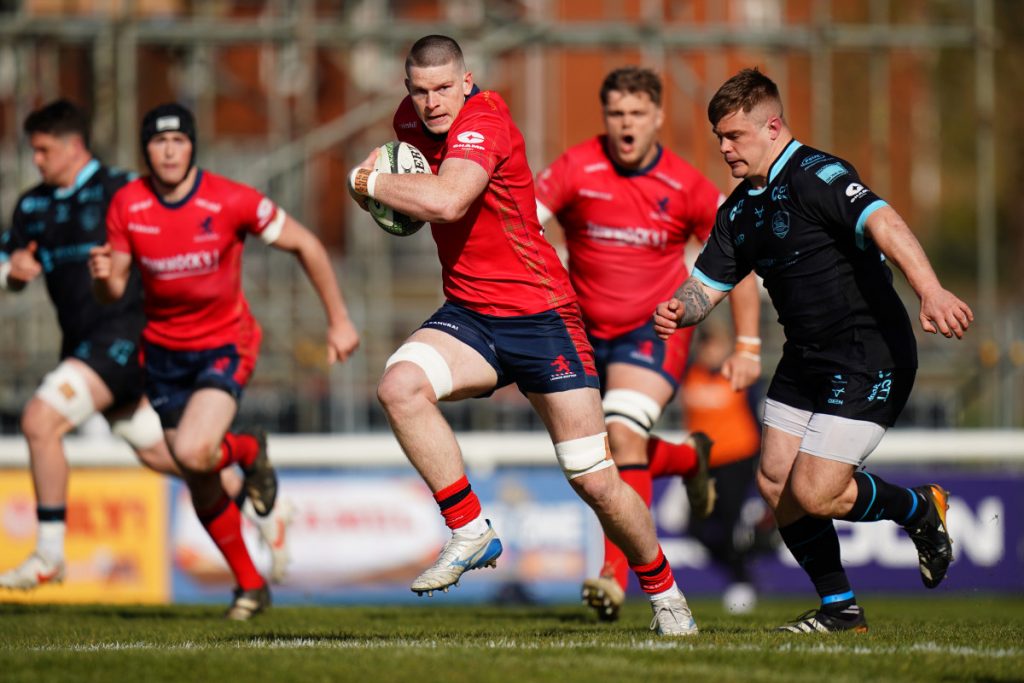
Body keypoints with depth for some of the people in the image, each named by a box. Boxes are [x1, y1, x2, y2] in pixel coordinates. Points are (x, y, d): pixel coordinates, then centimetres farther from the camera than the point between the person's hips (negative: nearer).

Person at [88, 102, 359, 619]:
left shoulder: (232, 201, -18)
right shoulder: (126, 206, -9)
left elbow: (304, 245, -6)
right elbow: (113, 292, -1)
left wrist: (338, 320, -3)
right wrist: (102, 275, -26)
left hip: (225, 345, -4)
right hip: (164, 352, 4)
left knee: (193, 454, -27)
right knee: (201, 486, 8)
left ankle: (248, 452, 10)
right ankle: (250, 586, 28)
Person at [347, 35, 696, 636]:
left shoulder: (484, 120, -19)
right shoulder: (413, 119, 4)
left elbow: (447, 201, -37)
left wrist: (369, 183, -21)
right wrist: (387, 188, 4)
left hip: (540, 314, -6)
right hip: (469, 315, 6)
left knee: (596, 481, -4)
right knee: (399, 385, -27)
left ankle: (665, 593, 19)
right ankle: (470, 532, -15)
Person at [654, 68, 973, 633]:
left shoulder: (816, 176, -18)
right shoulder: (739, 209, 10)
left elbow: (883, 223, -33)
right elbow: (708, 282, 13)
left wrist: (931, 292, -50)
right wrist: (678, 310, -12)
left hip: (870, 358, -9)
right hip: (805, 360, 9)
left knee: (813, 495, -14)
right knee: (775, 484, 4)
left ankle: (920, 509, 13)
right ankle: (839, 607, 17)